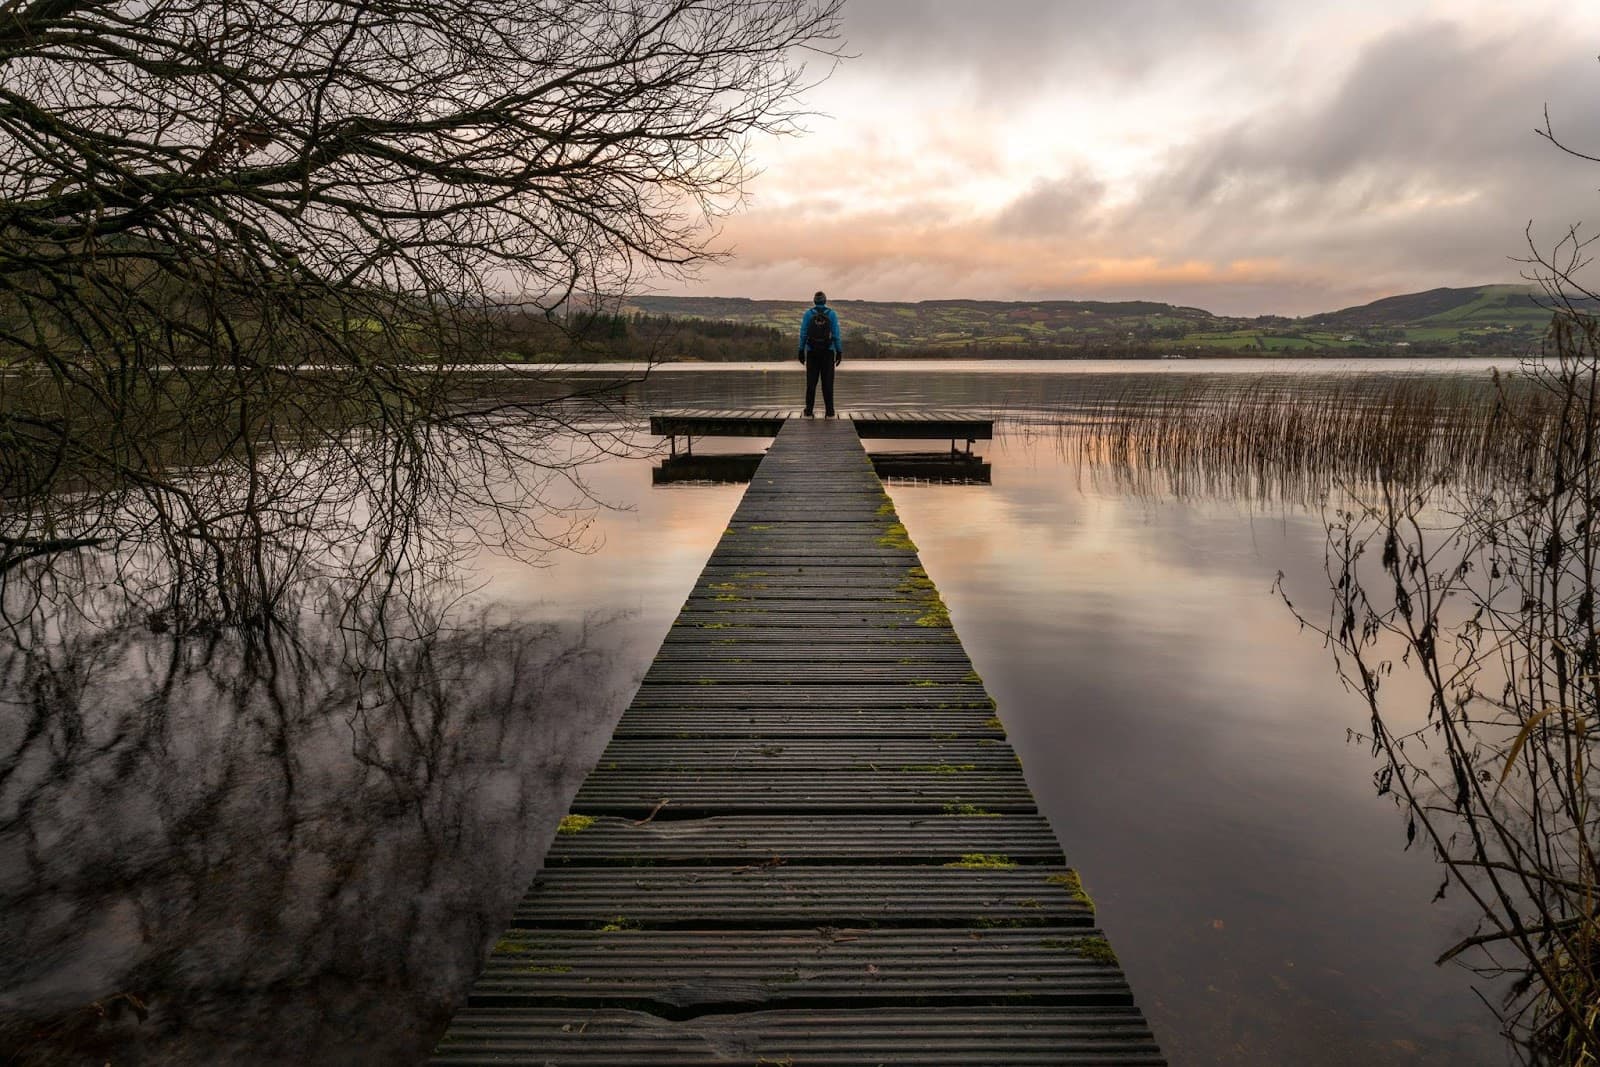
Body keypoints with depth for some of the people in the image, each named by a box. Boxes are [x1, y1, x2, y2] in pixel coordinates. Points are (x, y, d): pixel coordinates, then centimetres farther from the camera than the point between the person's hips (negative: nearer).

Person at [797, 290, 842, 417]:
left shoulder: (808, 314, 0)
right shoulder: (832, 314, -1)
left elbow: (803, 334, -3)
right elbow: (836, 334, -4)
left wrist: (801, 351, 3)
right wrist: (839, 352, 1)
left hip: (812, 352, 1)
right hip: (827, 352, 0)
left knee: (811, 382, 3)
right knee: (827, 382, 1)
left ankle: (809, 411, -1)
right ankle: (829, 412, -3)